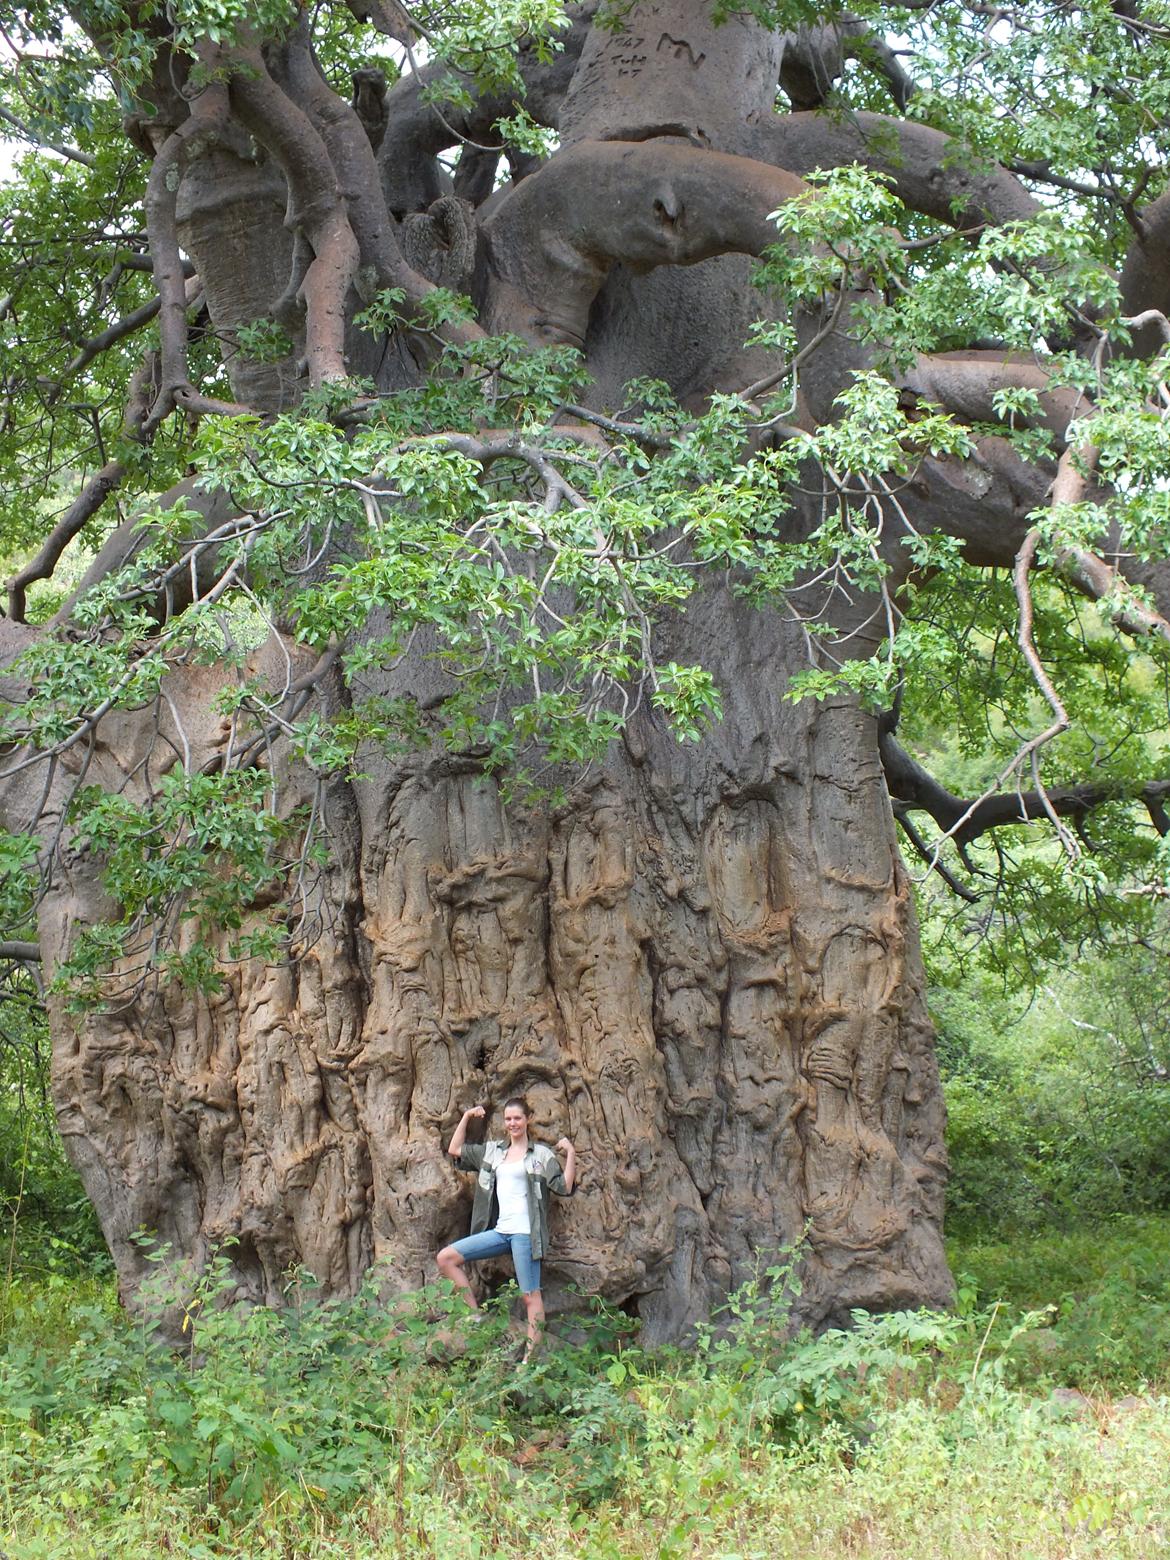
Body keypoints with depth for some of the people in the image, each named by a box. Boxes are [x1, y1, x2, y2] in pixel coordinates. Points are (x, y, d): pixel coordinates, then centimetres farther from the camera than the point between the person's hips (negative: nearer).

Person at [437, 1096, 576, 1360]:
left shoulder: (540, 1155, 2)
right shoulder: (492, 1151, 17)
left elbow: (565, 1187, -5)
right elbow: (455, 1150, 23)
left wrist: (571, 1154, -15)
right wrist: (466, 1118, 17)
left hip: (525, 1232, -6)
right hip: (499, 1231, 6)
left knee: (530, 1296, -7)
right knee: (446, 1258, -3)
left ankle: (531, 1357, -7)